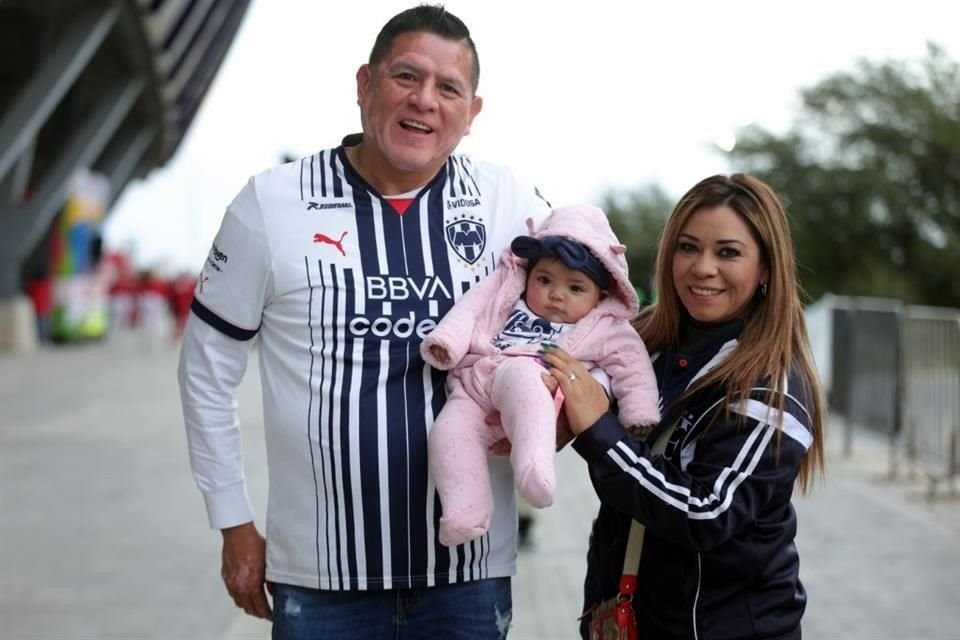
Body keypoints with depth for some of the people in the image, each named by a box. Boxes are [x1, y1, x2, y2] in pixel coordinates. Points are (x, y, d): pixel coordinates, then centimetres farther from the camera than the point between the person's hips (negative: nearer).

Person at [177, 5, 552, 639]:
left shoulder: (509, 201, -1)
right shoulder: (272, 203, -4)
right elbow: (208, 367, 4)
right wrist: (235, 524, 5)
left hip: (470, 569, 1)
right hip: (319, 576, -1)